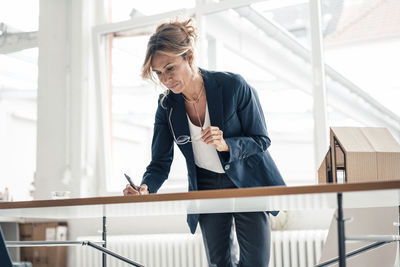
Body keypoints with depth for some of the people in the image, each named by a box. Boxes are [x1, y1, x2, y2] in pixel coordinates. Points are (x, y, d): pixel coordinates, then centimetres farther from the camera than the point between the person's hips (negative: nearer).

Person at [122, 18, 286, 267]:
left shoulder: (233, 86, -21)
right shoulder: (167, 106, -10)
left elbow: (261, 140, -14)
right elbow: (160, 163, -6)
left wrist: (225, 145, -33)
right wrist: (145, 188, -28)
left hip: (248, 183, -2)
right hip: (207, 187, 3)